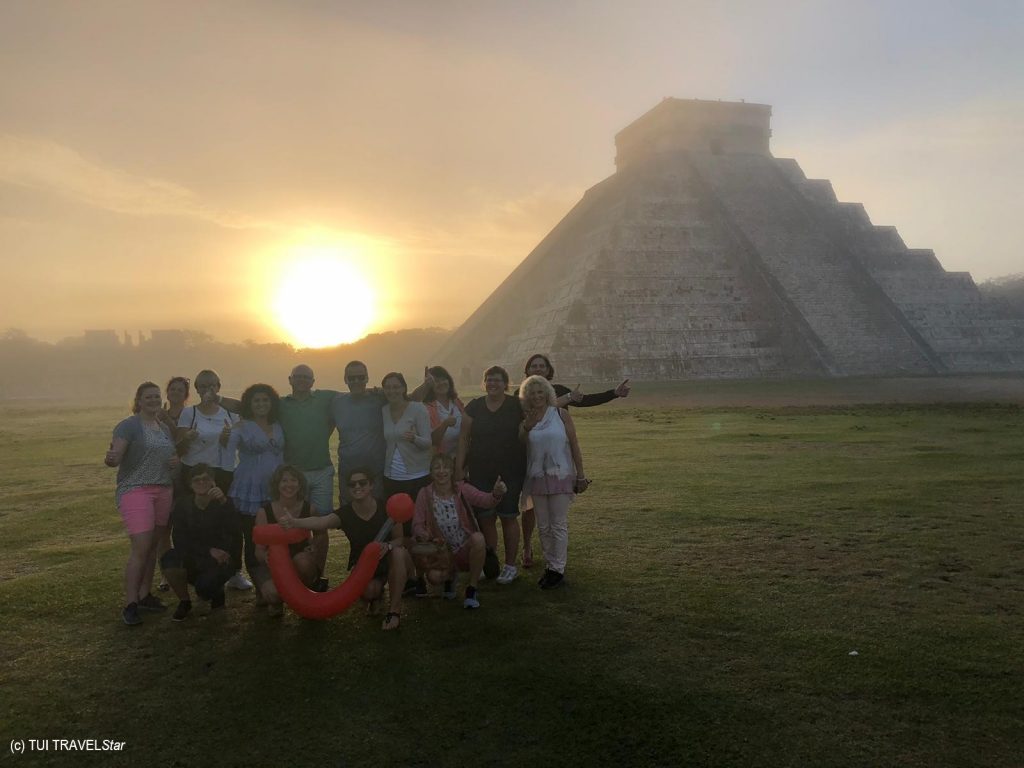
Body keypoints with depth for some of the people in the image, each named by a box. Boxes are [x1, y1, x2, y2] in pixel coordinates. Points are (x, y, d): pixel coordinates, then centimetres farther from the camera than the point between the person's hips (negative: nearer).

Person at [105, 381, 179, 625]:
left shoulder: (165, 428, 15)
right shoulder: (129, 425, -7)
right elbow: (115, 457, -16)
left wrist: (176, 461, 5)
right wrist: (110, 458, -39)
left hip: (162, 492, 7)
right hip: (135, 490, -7)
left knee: (153, 546, 10)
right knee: (140, 547, -14)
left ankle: (144, 594, 20)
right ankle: (130, 604, -7)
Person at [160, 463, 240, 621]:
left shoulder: (223, 503, -7)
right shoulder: (183, 504, -2)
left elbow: (233, 535, -24)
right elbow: (179, 540, -9)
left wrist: (224, 502, -35)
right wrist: (208, 551, -21)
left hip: (218, 561, -2)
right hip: (192, 560, 2)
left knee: (205, 586, -33)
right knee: (169, 557, -30)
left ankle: (217, 592, 8)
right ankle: (184, 602, -4)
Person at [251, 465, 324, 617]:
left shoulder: (309, 509, -6)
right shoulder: (264, 511, -9)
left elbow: (321, 534, 15)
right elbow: (259, 550, -8)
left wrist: (315, 547, -7)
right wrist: (266, 557, -32)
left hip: (301, 564, 1)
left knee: (302, 560, -36)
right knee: (273, 592, -33)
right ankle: (274, 602, 9)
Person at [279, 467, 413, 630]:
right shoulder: (345, 513, -18)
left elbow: (399, 539, -8)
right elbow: (320, 522, -39)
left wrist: (388, 545, -34)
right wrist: (293, 522, -60)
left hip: (389, 561, 0)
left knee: (398, 552, -36)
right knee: (367, 591, -34)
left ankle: (394, 609, -22)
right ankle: (375, 595, 10)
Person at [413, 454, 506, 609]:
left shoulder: (462, 489, -10)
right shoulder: (425, 494, -7)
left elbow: (485, 500, -26)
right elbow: (417, 524, -8)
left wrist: (496, 493, -49)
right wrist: (422, 534, -32)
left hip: (467, 548, -1)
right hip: (443, 551, 1)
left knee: (478, 538, -34)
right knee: (433, 577, -29)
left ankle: (471, 590, -15)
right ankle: (450, 575, 13)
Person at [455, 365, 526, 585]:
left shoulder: (517, 406, -1)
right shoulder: (474, 407, 5)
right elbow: (464, 438, 6)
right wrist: (459, 468, 2)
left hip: (510, 471, -2)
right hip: (480, 471, 2)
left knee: (508, 516, 2)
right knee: (484, 517, 3)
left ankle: (510, 565, 15)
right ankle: (489, 562, 19)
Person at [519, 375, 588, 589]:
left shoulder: (561, 414, -2)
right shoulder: (526, 420, 6)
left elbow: (574, 447, -2)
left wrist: (580, 476, -4)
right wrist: (526, 428, -9)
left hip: (560, 475, -3)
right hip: (536, 478, 3)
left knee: (559, 525, -1)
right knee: (544, 527, 9)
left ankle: (558, 570, 4)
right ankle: (550, 566, 20)